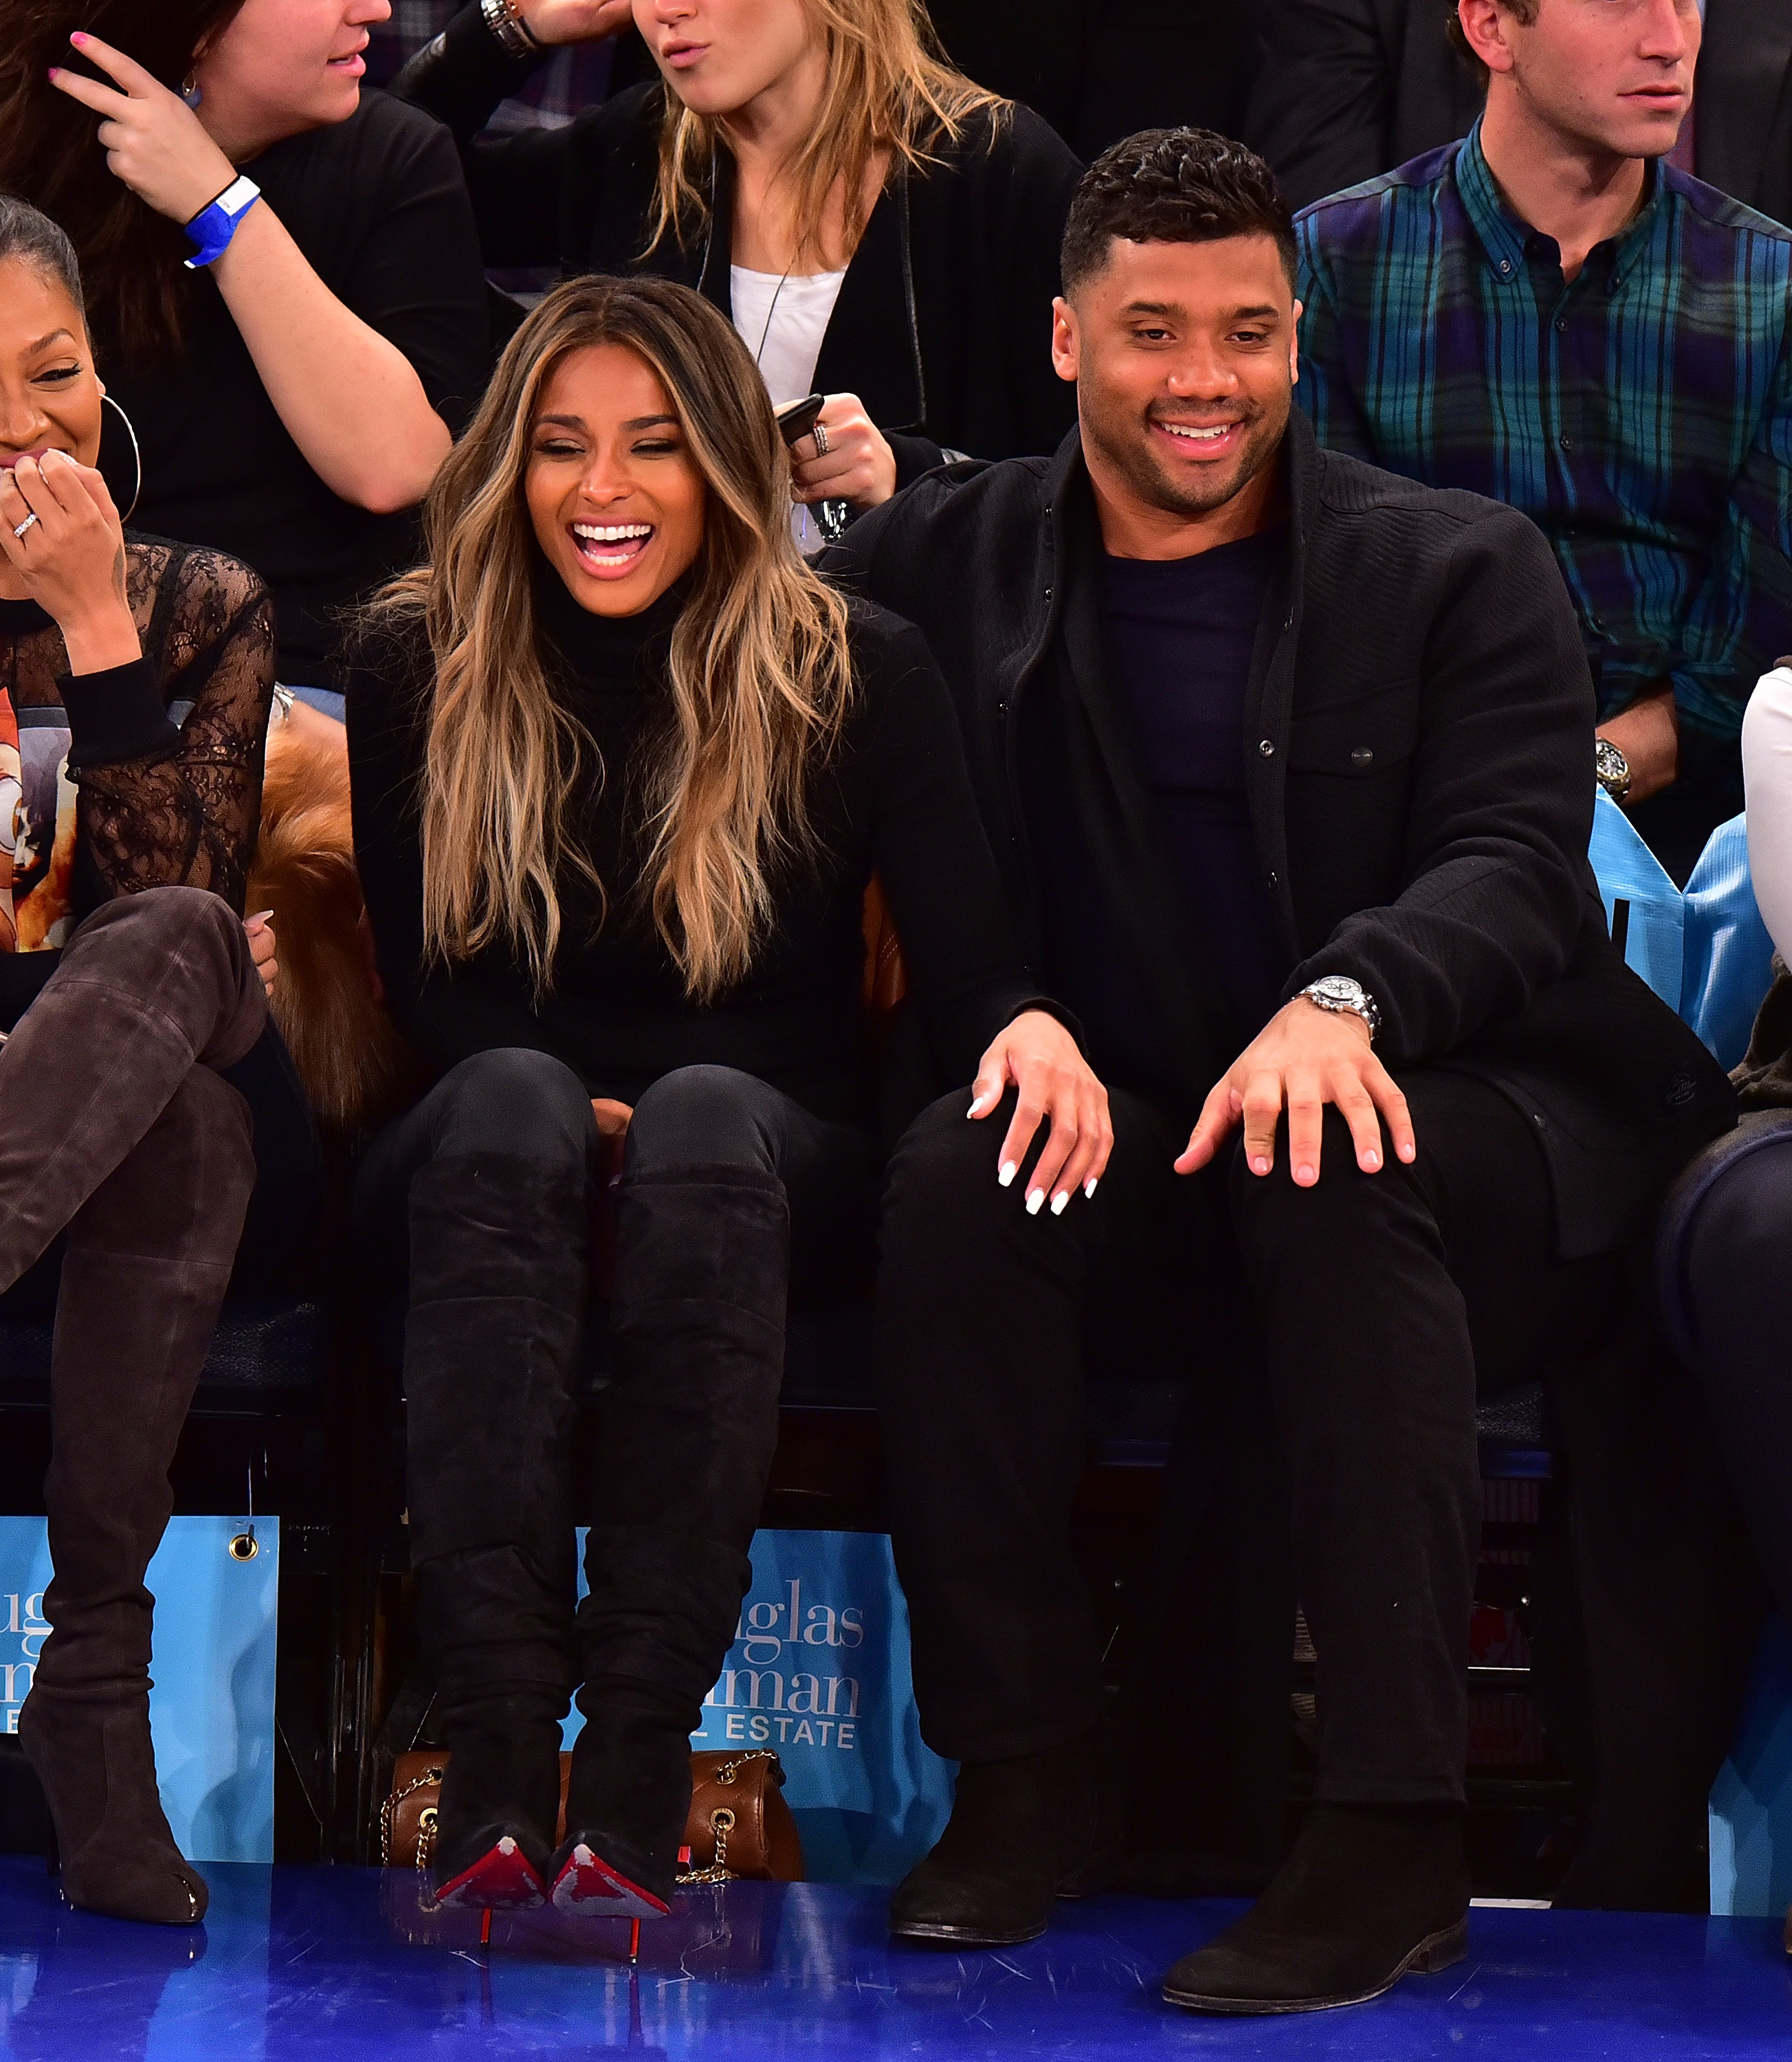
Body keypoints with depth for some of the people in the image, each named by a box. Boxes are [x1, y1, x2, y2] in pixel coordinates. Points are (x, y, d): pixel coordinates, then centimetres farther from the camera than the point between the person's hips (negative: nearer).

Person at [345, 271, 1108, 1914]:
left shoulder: (855, 673, 3)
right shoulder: (418, 669, 6)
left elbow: (964, 960, -6)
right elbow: (430, 992, 4)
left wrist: (1027, 1028, -31)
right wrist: (562, 1113, -17)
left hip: (767, 1169, 0)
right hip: (491, 1164, 0)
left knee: (709, 1114, -36)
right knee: (512, 1103, -36)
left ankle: (636, 1780, -44)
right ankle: (496, 1763, -48)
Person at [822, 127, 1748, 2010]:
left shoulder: (1456, 568, 3)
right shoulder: (954, 561, 12)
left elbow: (1515, 869, -10)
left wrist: (1345, 1000, -32)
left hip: (1461, 1125, -2)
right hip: (1145, 1168, 2)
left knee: (1335, 1178, -36)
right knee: (949, 1174, -28)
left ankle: (1392, 1837, -34)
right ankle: (1027, 1782, -18)